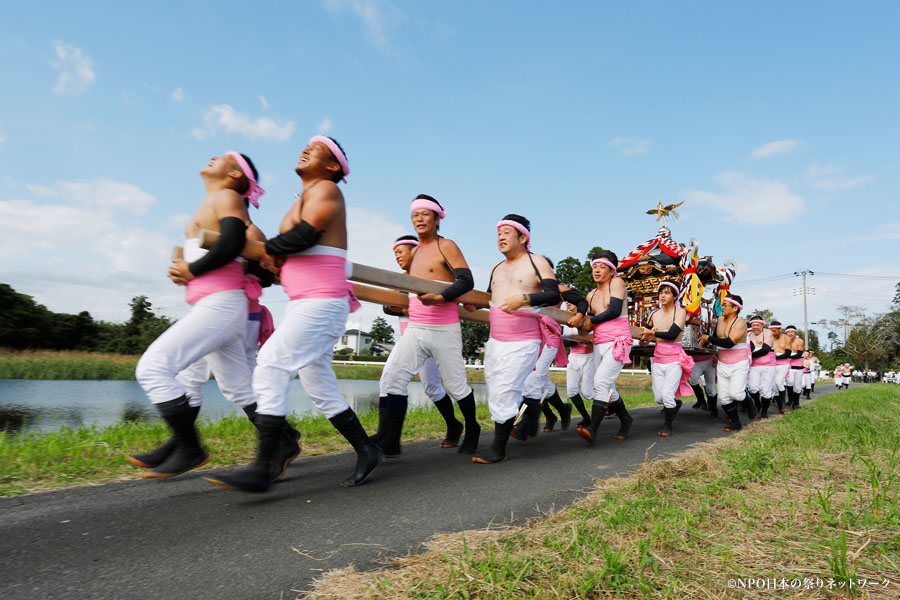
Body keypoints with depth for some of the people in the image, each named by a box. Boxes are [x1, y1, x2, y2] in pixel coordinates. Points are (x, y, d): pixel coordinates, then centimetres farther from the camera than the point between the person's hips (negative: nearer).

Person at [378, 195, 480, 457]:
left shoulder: (446, 246, -4)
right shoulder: (415, 252, 17)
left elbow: (466, 280, -14)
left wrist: (440, 297, -27)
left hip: (445, 331, -6)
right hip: (414, 329, 6)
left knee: (456, 386, 5)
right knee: (392, 377, -9)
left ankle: (472, 430, 30)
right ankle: (391, 442, -5)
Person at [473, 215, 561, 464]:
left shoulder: (536, 262, -2)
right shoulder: (497, 268, 17)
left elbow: (554, 295, -12)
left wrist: (523, 299, -26)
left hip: (523, 342, -7)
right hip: (495, 340, 7)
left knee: (504, 394, -9)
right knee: (495, 388, 9)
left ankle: (498, 449, 3)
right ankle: (531, 404, 36)